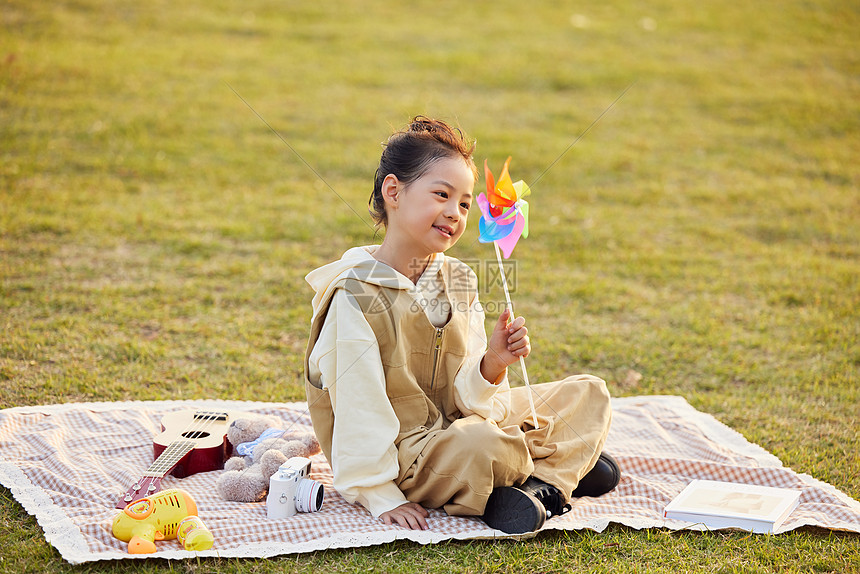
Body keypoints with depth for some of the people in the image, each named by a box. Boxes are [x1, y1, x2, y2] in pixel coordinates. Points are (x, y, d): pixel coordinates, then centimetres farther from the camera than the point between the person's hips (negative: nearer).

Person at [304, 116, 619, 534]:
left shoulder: (458, 281, 4)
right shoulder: (355, 293, -18)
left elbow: (463, 396, 1)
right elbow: (358, 407, -18)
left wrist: (491, 365, -20)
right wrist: (381, 495, -19)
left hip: (454, 426, 8)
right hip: (399, 453, -8)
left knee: (589, 394, 5)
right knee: (478, 442, -39)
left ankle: (541, 485, -18)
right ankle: (565, 464, -9)